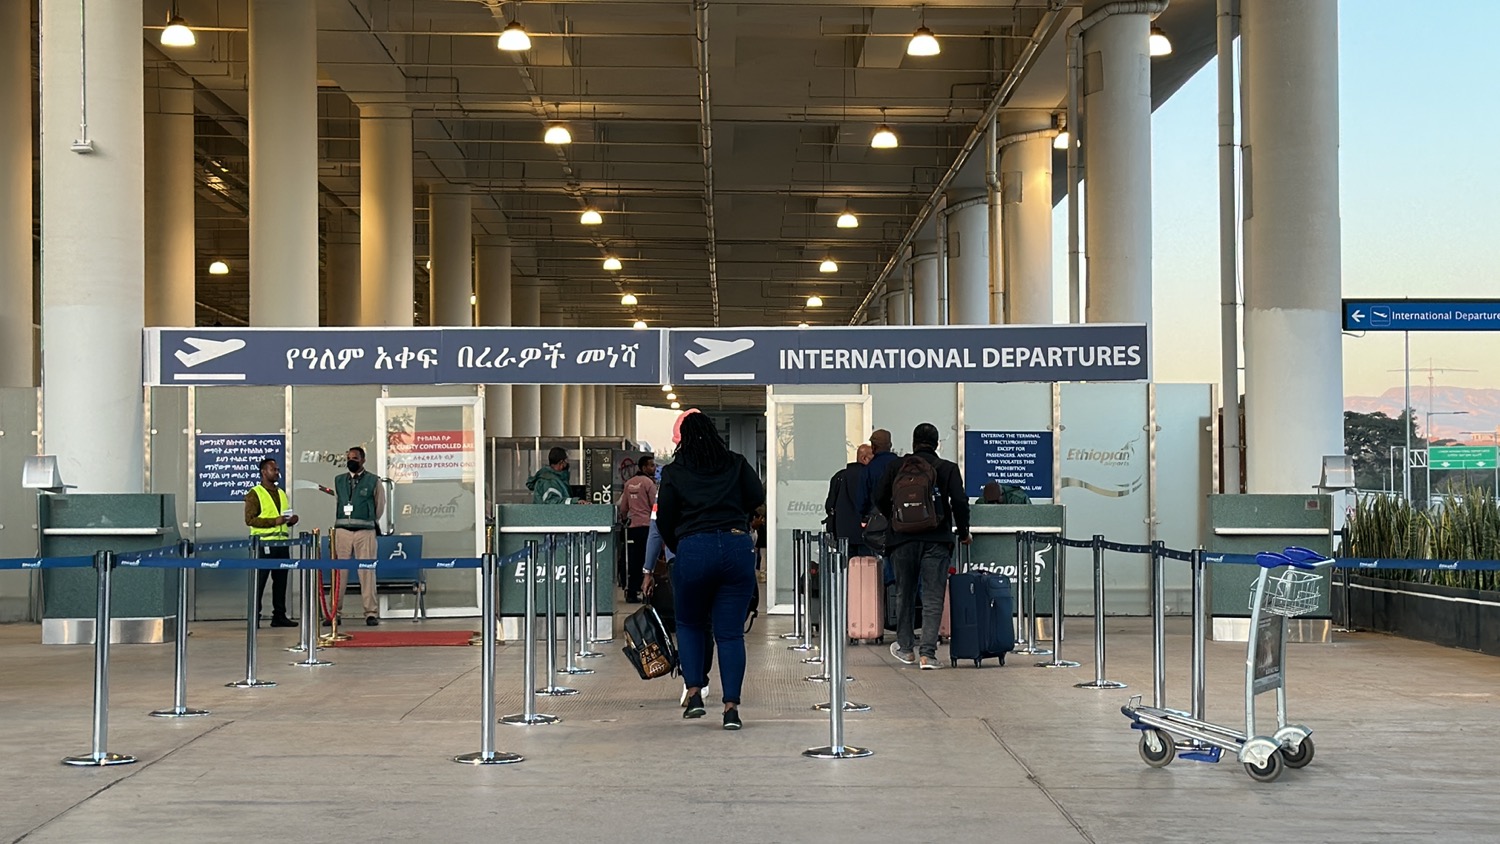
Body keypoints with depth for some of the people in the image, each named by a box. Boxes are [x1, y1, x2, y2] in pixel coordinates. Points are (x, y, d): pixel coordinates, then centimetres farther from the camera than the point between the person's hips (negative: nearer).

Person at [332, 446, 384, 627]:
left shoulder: (373, 482, 3)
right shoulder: (338, 481, 12)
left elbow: (380, 506, 12)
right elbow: (334, 505, 19)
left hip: (365, 531, -3)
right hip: (342, 530, 3)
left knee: (367, 571, -5)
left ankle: (371, 613, -2)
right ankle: (334, 612, 6)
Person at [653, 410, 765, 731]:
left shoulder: (674, 472, 5)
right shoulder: (736, 464, 10)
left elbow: (664, 520, 5)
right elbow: (757, 497, 4)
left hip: (693, 550, -1)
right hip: (738, 546, 1)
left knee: (690, 624, 19)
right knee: (731, 632, 5)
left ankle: (694, 693, 6)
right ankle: (731, 706, -3)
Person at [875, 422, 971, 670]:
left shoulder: (896, 466, 4)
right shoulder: (948, 468, 0)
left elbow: (879, 498, 4)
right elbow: (960, 501, -6)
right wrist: (963, 532, 7)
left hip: (903, 539, 2)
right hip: (936, 540, -1)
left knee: (904, 594, 17)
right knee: (933, 598, 0)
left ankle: (904, 648, 25)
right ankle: (928, 654, -8)